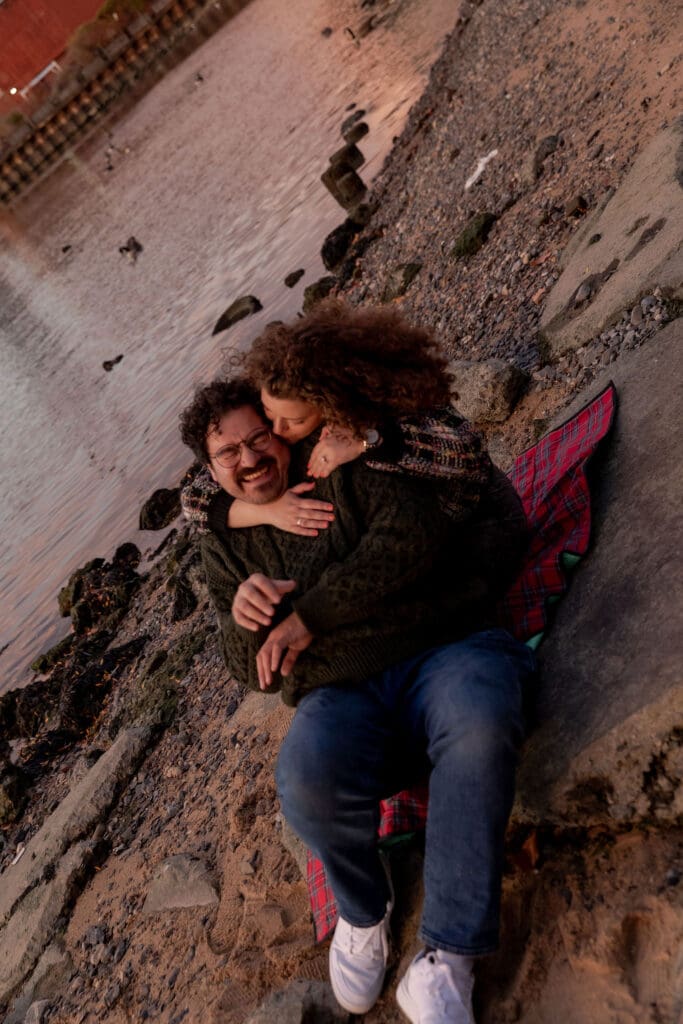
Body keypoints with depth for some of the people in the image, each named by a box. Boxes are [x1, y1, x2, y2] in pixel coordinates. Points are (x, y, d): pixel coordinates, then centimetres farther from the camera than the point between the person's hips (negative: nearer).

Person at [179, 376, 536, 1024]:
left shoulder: (341, 467, 9)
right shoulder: (225, 544, 20)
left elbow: (415, 527, -9)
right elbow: (255, 673, 19)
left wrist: (309, 616, -11)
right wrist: (243, 620, -7)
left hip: (444, 650, -1)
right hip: (340, 697, 2)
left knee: (480, 722, -36)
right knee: (307, 779, -32)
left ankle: (445, 964, -21)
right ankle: (362, 911, 2)